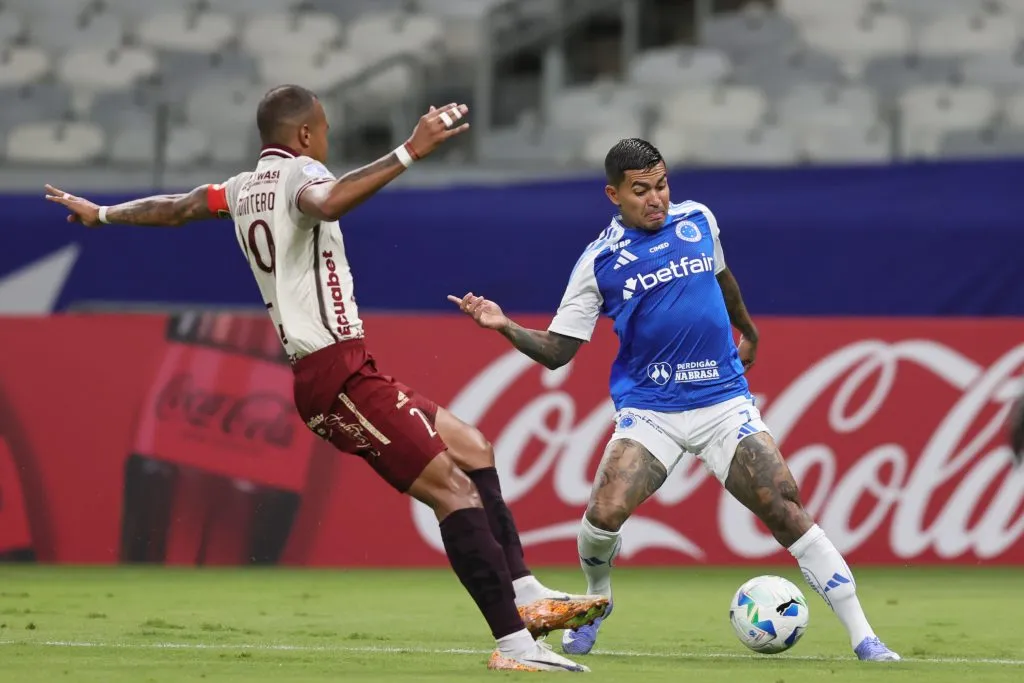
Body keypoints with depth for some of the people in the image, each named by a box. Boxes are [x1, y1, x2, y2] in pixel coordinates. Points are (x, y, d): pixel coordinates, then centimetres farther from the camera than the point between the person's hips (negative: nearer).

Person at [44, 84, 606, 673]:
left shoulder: (242, 190, 19)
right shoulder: (299, 172, -7)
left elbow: (177, 207, 36)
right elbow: (328, 203, -33)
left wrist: (101, 214, 54)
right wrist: (409, 153, -39)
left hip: (316, 375, 10)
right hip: (340, 369, -10)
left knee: (474, 449, 13)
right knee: (454, 488, -15)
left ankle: (528, 596, 5)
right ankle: (515, 643, -22)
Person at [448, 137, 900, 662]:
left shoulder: (698, 221, 4)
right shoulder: (599, 261, -3)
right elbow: (557, 351, -1)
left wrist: (748, 331, 40)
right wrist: (506, 328, -18)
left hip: (724, 401, 1)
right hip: (649, 410, -1)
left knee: (786, 509, -10)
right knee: (605, 514, -21)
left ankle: (862, 637, -3)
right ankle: (596, 604, 14)